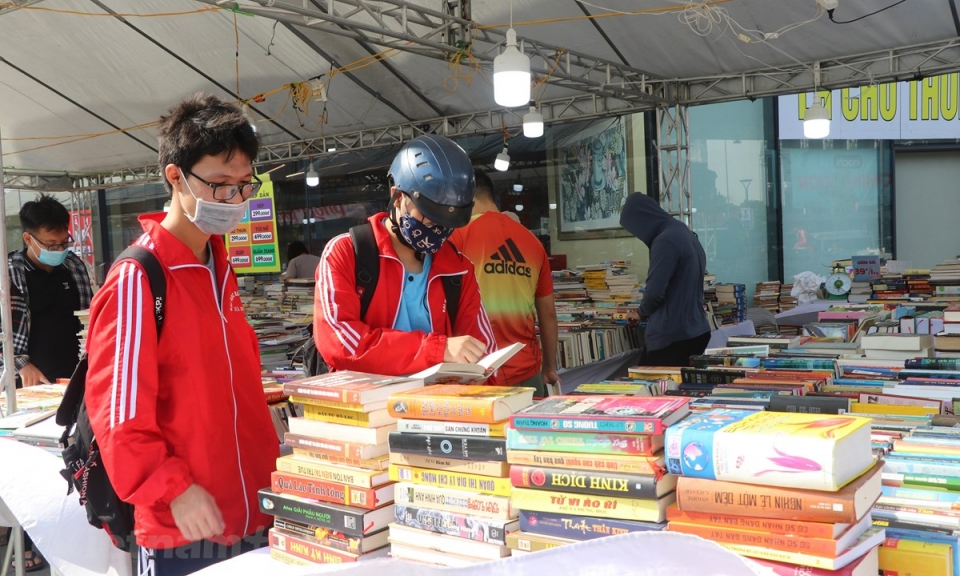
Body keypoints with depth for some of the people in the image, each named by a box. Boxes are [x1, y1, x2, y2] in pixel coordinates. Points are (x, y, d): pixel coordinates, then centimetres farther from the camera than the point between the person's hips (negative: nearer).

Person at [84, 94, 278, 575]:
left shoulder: (220, 271, 11)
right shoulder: (136, 280, -14)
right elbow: (118, 410, -17)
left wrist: (272, 470, 14)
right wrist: (173, 490, -23)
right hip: (182, 534, -7)